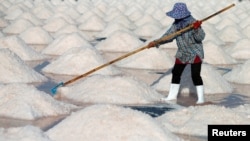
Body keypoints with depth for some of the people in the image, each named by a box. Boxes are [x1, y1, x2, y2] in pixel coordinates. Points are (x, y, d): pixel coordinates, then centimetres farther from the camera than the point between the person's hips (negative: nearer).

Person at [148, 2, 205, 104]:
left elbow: (201, 37, -27)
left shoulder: (192, 22, -22)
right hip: (182, 54, 7)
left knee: (195, 75, -12)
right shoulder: (176, 24, -3)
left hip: (195, 53, -7)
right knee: (176, 73, 14)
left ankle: (200, 98, -4)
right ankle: (172, 95, 29)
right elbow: (168, 35, 5)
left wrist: (196, 29, -46)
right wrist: (156, 43, -2)